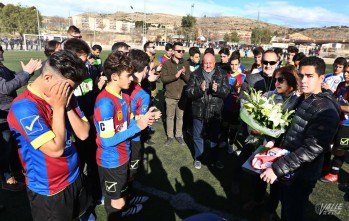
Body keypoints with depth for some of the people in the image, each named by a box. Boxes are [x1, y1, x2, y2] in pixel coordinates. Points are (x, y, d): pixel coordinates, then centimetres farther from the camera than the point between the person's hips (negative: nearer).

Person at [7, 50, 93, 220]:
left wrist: (68, 106, -17)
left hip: (75, 177, 6)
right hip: (48, 190, -5)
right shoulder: (24, 107, -24)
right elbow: (56, 149, -28)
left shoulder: (65, 97, -3)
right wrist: (58, 108, -23)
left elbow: (84, 134, -6)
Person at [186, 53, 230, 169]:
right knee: (198, 136, 13)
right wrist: (200, 89, -28)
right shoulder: (195, 74, -2)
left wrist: (217, 89, -27)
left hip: (215, 112, 1)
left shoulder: (222, 74, 1)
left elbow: (227, 90, -6)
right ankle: (198, 158, 33)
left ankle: (215, 159, 33)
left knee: (214, 137, 15)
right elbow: (189, 92, -9)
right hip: (199, 111, 0)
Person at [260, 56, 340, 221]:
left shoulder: (326, 110, -21)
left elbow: (311, 149, -28)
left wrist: (277, 168, -30)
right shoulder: (301, 100, 6)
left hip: (300, 176, -7)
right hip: (287, 171, 7)